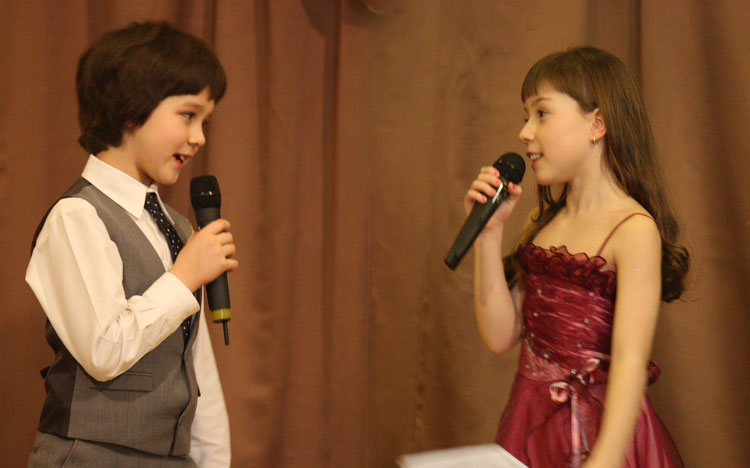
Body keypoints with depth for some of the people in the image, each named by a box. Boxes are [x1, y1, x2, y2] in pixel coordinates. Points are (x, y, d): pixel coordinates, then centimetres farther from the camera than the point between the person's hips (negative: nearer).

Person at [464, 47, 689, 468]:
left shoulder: (634, 229, -14)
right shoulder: (543, 223, 7)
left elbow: (631, 360, -22)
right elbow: (500, 336, 1)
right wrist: (489, 231, -2)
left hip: (595, 430, -6)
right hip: (529, 424, 7)